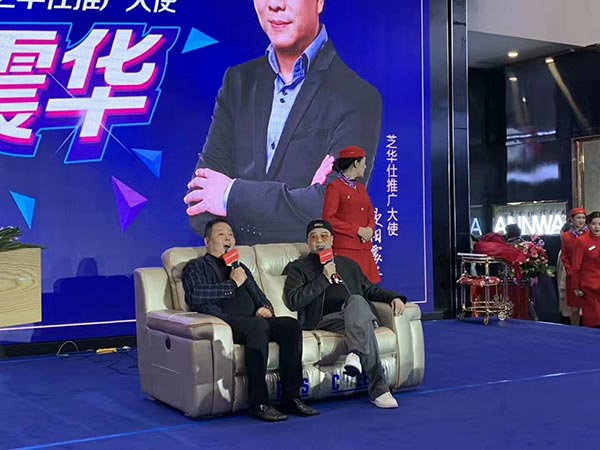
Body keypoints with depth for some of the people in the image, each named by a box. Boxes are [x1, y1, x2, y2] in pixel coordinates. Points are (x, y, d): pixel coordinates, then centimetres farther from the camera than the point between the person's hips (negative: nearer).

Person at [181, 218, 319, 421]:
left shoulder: (240, 267, 35)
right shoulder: (196, 267, 15)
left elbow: (260, 296, 34)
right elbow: (195, 295, -6)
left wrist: (266, 308, 10)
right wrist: (233, 284, -1)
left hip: (255, 322, 6)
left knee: (291, 324, -23)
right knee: (258, 326, -37)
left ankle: (291, 397, -24)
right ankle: (259, 403, -36)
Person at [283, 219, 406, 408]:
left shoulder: (348, 264, 32)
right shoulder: (298, 268, 17)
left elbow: (370, 289, 35)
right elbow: (293, 301, 1)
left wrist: (393, 297, 14)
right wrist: (324, 278, -1)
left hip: (356, 314, 3)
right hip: (325, 319, -3)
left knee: (356, 300, -36)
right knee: (364, 324, -35)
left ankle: (355, 354, -55)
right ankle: (379, 389, -41)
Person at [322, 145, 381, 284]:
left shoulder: (361, 188, 20)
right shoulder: (334, 187, -3)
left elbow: (371, 215, 23)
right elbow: (328, 219, -10)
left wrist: (370, 229, 0)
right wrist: (357, 230, -12)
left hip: (364, 248, 7)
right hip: (344, 248, -7)